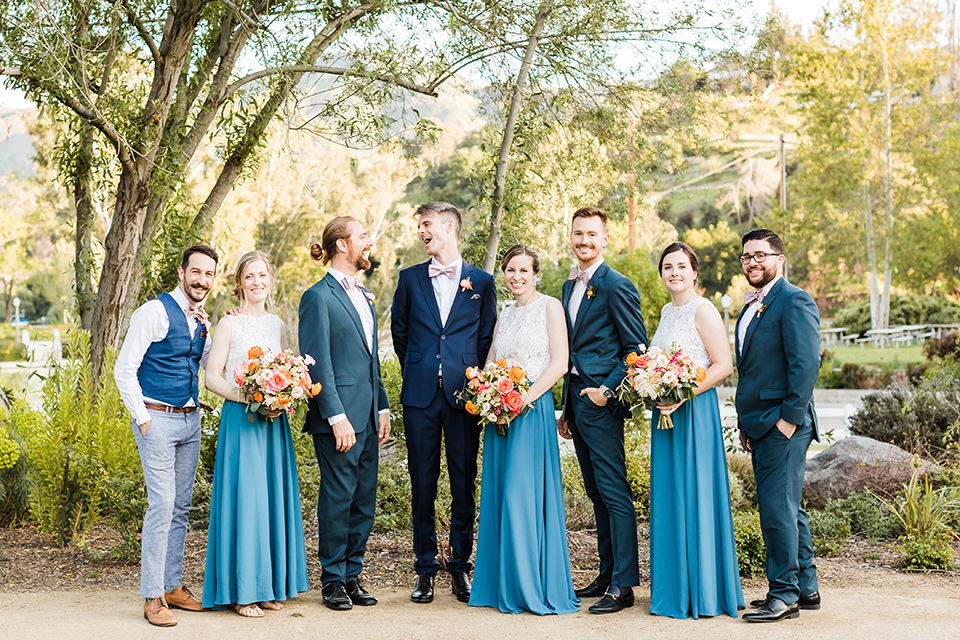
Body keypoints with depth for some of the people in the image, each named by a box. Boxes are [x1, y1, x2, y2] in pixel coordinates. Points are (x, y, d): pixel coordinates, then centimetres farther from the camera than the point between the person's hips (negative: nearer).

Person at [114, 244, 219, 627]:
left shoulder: (199, 318, 10)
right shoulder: (155, 312, -12)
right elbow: (124, 369, -12)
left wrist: (206, 329, 3)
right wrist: (143, 419, -13)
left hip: (190, 421, 7)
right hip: (158, 420, -7)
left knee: (181, 507, 11)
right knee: (162, 505, -10)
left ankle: (173, 586, 21)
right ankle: (153, 597, -2)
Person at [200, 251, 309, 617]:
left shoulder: (276, 325, 12)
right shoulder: (229, 324, -3)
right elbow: (212, 378, -6)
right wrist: (248, 397, -19)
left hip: (274, 422, 5)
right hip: (240, 419, -5)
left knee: (273, 497, 7)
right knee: (243, 499, -4)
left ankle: (270, 585, 17)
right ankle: (241, 590, 4)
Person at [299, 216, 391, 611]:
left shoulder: (363, 296, 17)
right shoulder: (319, 297, -8)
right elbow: (318, 364, -13)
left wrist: (382, 408, 14)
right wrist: (337, 417, -18)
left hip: (368, 415, 8)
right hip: (339, 417, -8)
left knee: (365, 500, 10)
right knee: (338, 498, 0)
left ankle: (353, 575, 20)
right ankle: (334, 580, 12)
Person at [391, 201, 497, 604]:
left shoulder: (481, 282, 7)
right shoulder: (410, 279, 10)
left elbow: (486, 338, 9)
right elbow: (399, 333, 16)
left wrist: (474, 380, 3)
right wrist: (417, 373, 13)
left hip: (465, 394, -1)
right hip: (420, 394, 1)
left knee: (464, 483, 3)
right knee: (423, 482, 4)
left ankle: (461, 566, 14)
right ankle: (425, 569, 13)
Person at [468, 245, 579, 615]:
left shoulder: (550, 307, 0)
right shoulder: (504, 316, 18)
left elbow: (560, 363, -9)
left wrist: (524, 400, -16)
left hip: (533, 408, -6)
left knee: (525, 493, -8)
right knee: (498, 494, 5)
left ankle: (534, 587, 1)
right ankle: (504, 585, 13)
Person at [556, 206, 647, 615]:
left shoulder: (617, 286, -9)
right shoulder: (570, 286, 16)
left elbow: (636, 349, -10)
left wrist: (607, 390, -18)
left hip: (601, 401, -9)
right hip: (577, 400, 9)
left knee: (614, 492, -7)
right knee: (596, 493, 13)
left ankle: (623, 585, -3)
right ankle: (607, 573, 22)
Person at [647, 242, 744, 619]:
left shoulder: (703, 310, -9)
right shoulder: (667, 311, 16)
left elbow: (723, 365, -15)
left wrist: (682, 396, -21)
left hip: (694, 410, -8)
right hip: (666, 411, 8)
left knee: (694, 496, -4)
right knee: (668, 499, 9)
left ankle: (702, 592, 5)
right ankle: (676, 589, 17)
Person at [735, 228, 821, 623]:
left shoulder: (794, 301, -9)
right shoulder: (751, 307, 19)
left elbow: (806, 364, -17)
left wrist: (789, 418, -18)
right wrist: (746, 424, 17)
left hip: (783, 426, -9)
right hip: (760, 426, 9)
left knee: (778, 509, -7)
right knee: (788, 508, 14)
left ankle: (784, 594, 2)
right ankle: (806, 588, 23)